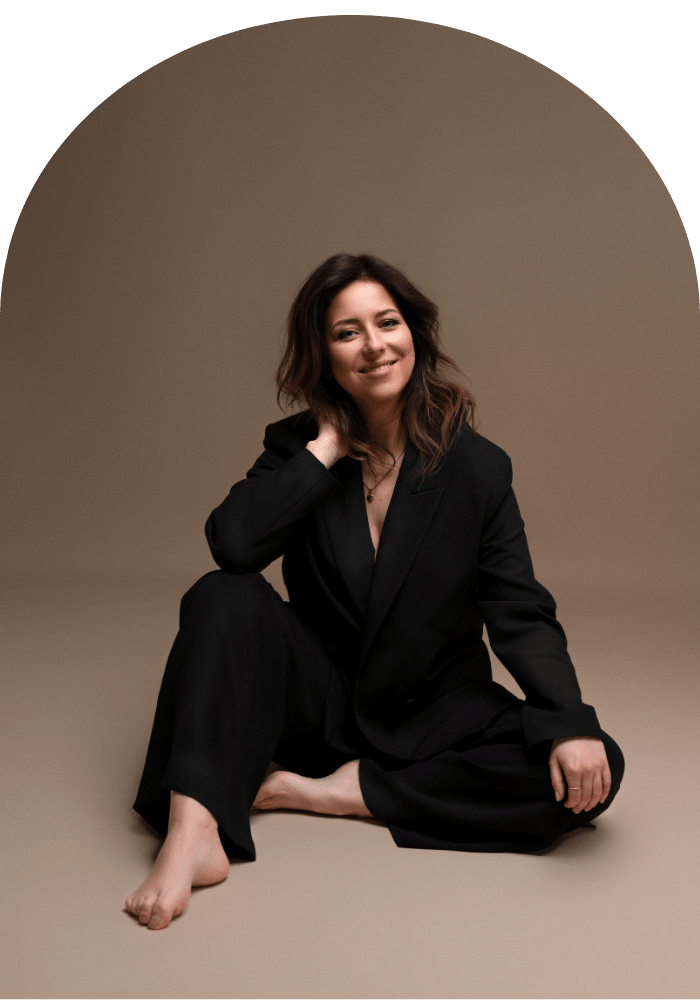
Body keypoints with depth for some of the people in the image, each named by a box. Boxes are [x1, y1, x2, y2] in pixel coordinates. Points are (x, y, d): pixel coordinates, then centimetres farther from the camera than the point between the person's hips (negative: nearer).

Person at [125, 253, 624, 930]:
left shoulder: (477, 467, -6)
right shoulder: (298, 448, -3)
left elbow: (521, 615, -10)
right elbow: (232, 543, -22)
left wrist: (570, 725, -26)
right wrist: (327, 447, -19)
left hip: (435, 714, 1)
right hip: (319, 697, 0)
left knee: (592, 771, -23)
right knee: (225, 598, -24)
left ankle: (342, 791, -21)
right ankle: (193, 836, -33)